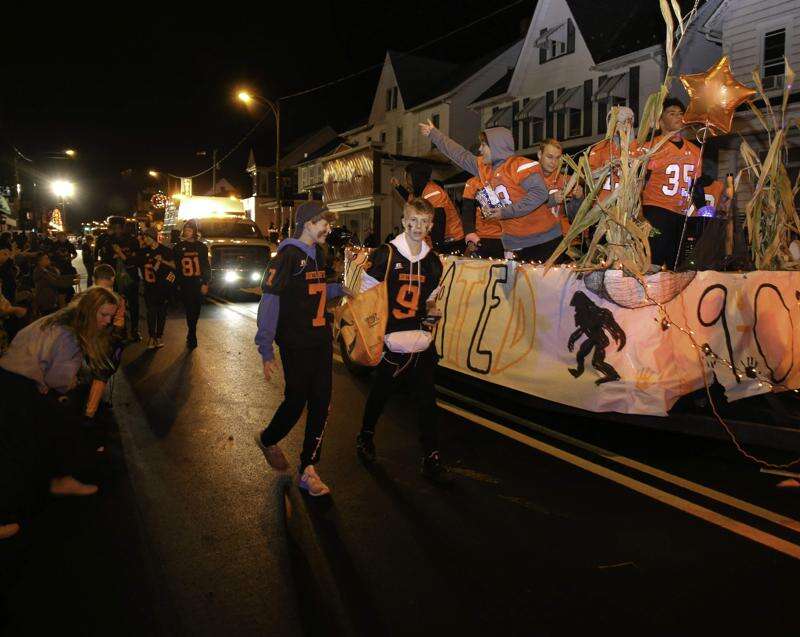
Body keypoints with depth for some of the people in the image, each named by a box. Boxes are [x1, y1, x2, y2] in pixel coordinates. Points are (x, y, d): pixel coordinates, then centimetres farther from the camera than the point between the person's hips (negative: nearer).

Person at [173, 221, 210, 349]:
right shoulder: (178, 247, 8)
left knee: (196, 310, 4)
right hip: (185, 284, 0)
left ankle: (191, 336, 22)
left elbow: (206, 266, 3)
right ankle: (192, 338, 2)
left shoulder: (201, 246, 5)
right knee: (189, 310, -3)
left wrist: (205, 283, -5)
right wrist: (177, 283, 6)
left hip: (199, 284, 0)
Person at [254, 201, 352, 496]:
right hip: (296, 345, -8)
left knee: (320, 403, 4)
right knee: (296, 402, 2)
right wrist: (266, 351, -19)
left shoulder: (317, 254, 14)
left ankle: (308, 469, 14)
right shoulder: (288, 256, -13)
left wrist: (338, 288, 9)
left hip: (321, 341, 8)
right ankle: (268, 440, 35)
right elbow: (269, 303, -17)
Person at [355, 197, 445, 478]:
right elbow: (365, 296, -2)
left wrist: (430, 310, 0)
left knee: (426, 397, 3)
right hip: (389, 340, -3)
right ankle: (366, 436, 36)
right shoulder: (385, 255, -5)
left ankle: (431, 455, 14)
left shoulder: (433, 261, 10)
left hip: (421, 340, 4)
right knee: (380, 392, 11)